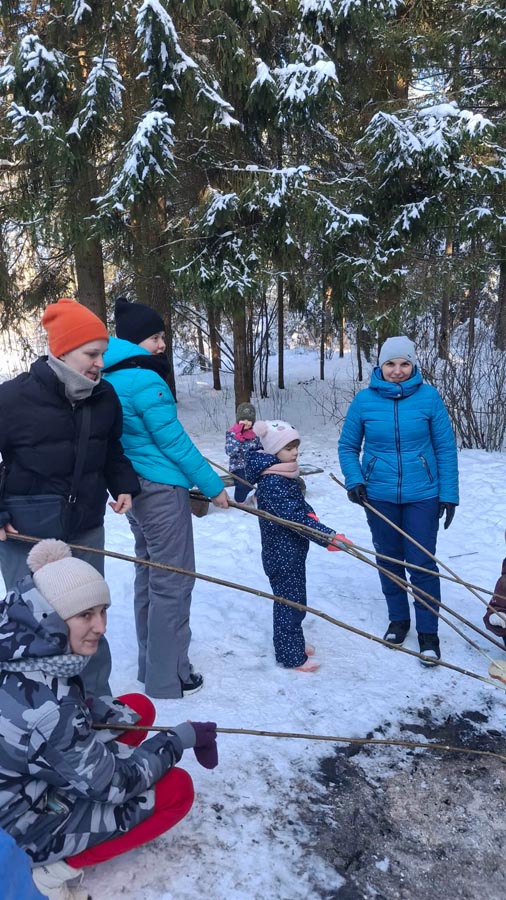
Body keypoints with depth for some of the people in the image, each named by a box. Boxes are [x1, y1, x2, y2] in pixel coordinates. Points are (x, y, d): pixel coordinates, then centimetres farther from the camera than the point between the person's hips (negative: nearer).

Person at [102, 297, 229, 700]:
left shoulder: (111, 380, 10)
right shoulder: (145, 381, -19)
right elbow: (175, 443, -18)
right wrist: (213, 486, -9)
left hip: (134, 489, 10)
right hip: (162, 490, -10)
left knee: (150, 577, 19)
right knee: (173, 582, -1)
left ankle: (151, 667, 31)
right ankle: (167, 681, 9)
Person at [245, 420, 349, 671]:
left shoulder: (284, 474, 7)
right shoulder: (272, 481, -24)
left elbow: (299, 504, 16)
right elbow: (293, 517, -30)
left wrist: (309, 514, -7)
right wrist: (328, 536, -35)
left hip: (292, 551, 10)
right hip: (282, 554, -10)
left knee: (295, 600, 21)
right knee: (289, 602, 2)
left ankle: (293, 643, 37)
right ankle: (291, 656, 16)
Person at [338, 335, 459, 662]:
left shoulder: (428, 396, -7)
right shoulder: (365, 400, -5)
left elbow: (446, 448, -3)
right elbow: (348, 446, 5)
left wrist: (449, 494, -5)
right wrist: (354, 480, -10)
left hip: (422, 496, -2)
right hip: (379, 496, 2)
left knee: (422, 563, 0)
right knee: (389, 561, 14)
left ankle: (428, 632, 16)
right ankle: (398, 619, 33)